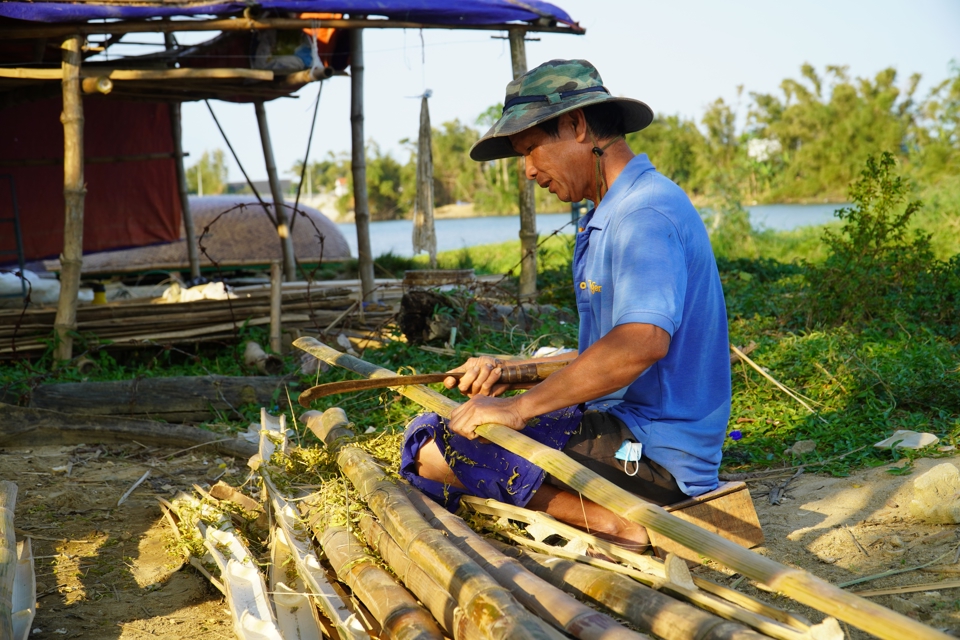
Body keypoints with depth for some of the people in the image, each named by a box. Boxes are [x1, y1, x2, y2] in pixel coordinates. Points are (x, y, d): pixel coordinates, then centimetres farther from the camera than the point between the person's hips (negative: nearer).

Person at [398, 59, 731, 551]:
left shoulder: (646, 214, -17)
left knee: (429, 449, -14)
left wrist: (521, 406, -27)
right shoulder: (609, 218, 17)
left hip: (654, 453, -11)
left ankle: (607, 517, -13)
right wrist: (510, 371, 11)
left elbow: (642, 342, -33)